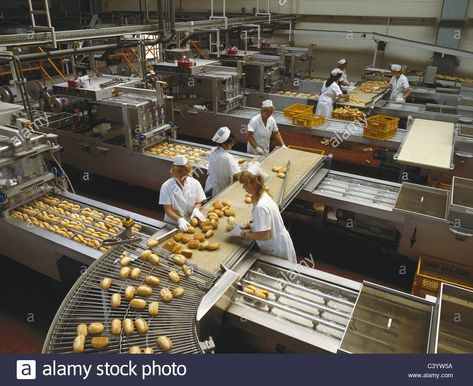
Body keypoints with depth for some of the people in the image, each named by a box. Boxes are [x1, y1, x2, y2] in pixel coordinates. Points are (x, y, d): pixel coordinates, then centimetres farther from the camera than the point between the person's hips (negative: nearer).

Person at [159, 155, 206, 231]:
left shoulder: (195, 183, -4)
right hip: (172, 224, -1)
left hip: (190, 222, 1)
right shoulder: (166, 186, -10)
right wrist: (179, 220, -25)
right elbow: (168, 210, -9)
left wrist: (196, 209, -13)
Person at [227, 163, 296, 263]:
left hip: (277, 251, -8)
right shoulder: (263, 196, -3)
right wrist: (245, 226, 0)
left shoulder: (261, 207, -31)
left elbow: (264, 235, -29)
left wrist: (241, 233, -20)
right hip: (276, 246, 8)